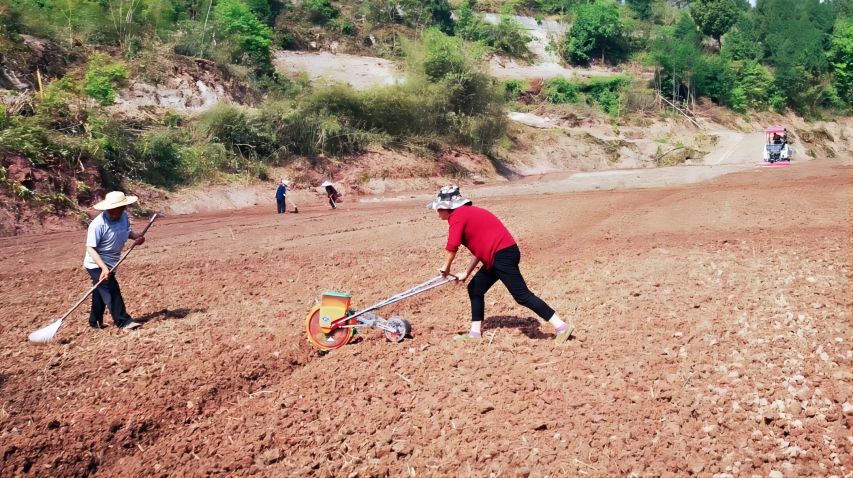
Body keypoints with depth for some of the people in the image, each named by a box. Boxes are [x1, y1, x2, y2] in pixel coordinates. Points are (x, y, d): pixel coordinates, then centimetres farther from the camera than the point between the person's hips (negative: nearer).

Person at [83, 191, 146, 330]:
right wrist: (104, 268, -34)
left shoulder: (124, 216, -8)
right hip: (97, 264, -8)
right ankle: (123, 321, -4)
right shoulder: (98, 224, -28)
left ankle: (95, 321, 32)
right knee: (112, 291, -11)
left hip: (110, 264, 8)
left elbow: (127, 231, 13)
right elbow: (91, 248, -25)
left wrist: (136, 236, -9)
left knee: (101, 293, 18)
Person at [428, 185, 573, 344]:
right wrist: (466, 273, 22)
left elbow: (452, 246, -19)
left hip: (502, 254, -10)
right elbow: (480, 247, 23)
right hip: (500, 255, 10)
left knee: (522, 296, -9)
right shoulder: (468, 212, 22)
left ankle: (562, 326, -7)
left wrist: (446, 267, -2)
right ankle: (475, 333, 22)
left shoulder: (457, 215, -7)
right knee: (475, 289, 16)